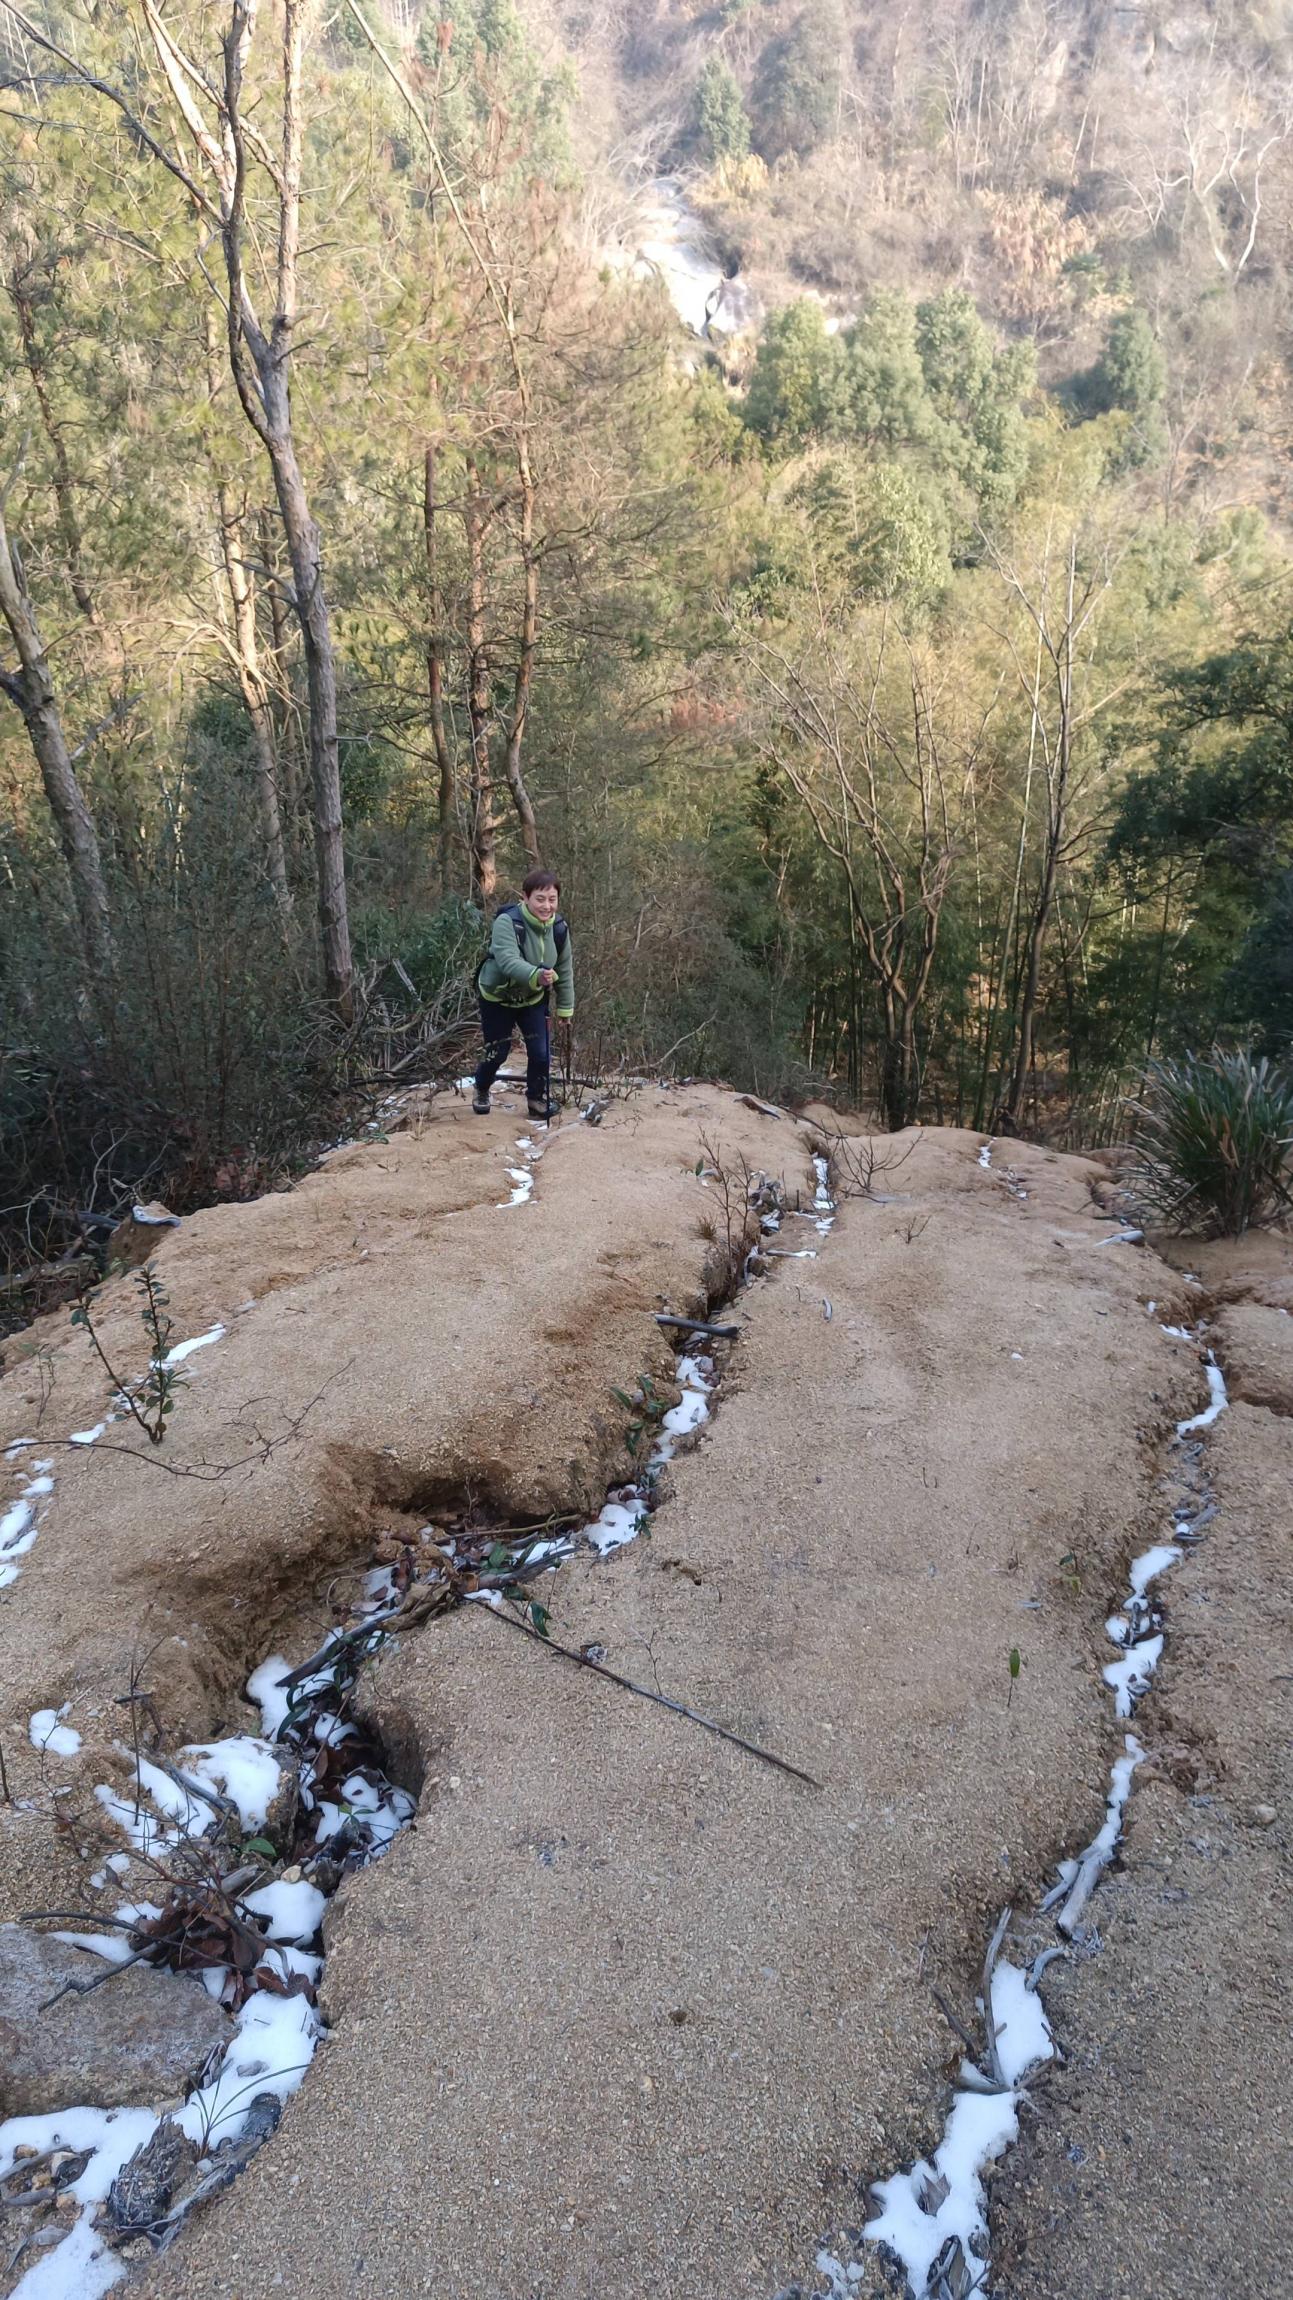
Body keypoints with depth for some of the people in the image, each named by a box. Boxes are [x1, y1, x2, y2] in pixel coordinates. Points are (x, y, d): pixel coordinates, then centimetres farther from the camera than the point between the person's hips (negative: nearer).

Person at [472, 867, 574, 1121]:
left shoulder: (559, 928, -13)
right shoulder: (507, 922, -30)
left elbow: (565, 970, -1)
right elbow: (508, 961, -45)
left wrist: (565, 1007, 3)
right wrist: (536, 975, -63)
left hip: (533, 998, 4)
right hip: (497, 996, -4)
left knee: (541, 1052, -5)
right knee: (497, 1053, 4)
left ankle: (537, 1099, 19)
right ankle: (481, 1090, 36)